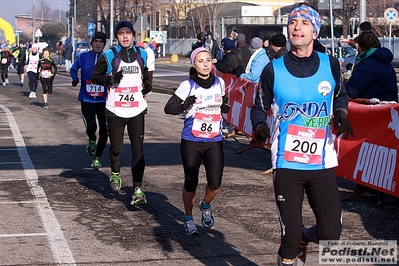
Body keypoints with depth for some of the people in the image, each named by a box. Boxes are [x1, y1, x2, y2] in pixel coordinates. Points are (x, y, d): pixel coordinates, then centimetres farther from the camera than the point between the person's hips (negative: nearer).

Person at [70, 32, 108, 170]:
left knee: (104, 132, 3)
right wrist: (75, 78, 0)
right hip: (87, 100, -1)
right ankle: (92, 141, 16)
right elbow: (73, 69, 17)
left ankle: (97, 158, 26)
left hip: (103, 101, 1)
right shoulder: (83, 57, 0)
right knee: (91, 127, -21)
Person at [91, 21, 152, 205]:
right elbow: (95, 76, 2)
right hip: (115, 110, -1)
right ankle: (115, 172, 40)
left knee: (138, 150, -6)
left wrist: (147, 84, 4)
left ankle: (137, 189, -5)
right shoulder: (109, 56, -1)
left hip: (137, 110, 2)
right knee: (116, 148, 8)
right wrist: (110, 79, -16)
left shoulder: (142, 55, 10)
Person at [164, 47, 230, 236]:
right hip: (191, 142, -2)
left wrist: (226, 107, -1)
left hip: (214, 142, 2)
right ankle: (188, 220, 27)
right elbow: (168, 108, -13)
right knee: (190, 183, 4)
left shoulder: (219, 83, 5)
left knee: (215, 184, -8)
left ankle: (206, 206, 26)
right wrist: (184, 105, -32)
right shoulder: (188, 86, -7)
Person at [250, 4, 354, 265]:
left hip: (322, 163, 2)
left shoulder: (330, 65, 0)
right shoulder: (273, 70, -3)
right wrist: (260, 126, -14)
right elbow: (259, 107, 7)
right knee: (290, 235, -1)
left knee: (331, 234, -1)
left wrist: (341, 113, -2)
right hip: (286, 163, -1)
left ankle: (305, 236, 32)